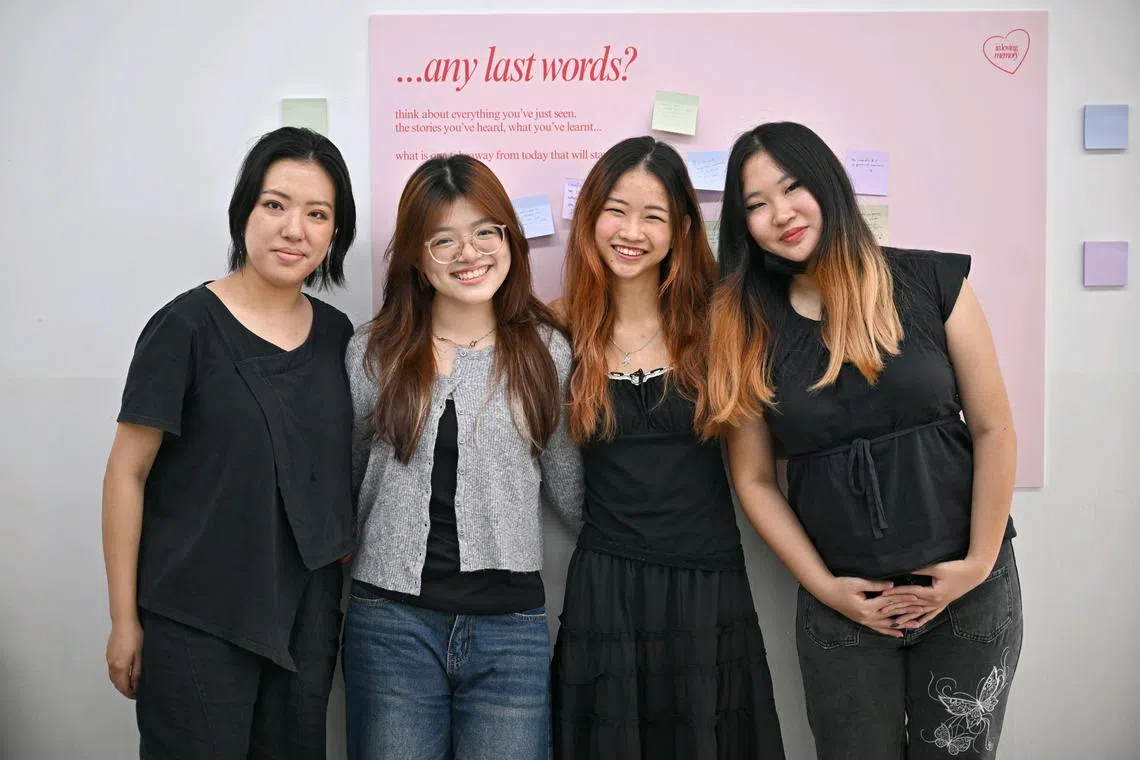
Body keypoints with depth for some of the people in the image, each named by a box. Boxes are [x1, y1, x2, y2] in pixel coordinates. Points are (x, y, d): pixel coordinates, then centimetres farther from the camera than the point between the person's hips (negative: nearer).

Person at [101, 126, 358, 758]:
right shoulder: (187, 326, -10)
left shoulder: (336, 333, 4)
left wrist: (344, 551, 9)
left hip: (308, 613, 5)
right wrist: (125, 620, -7)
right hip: (196, 624, -4)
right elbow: (127, 474, -8)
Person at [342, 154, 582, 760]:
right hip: (392, 623, 0)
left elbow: (571, 493, 8)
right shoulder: (373, 353, 2)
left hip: (511, 629, 0)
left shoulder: (546, 351, 3)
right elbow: (343, 481, 11)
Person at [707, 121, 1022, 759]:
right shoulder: (748, 328, -2)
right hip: (843, 603, 1)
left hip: (967, 588, 0)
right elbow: (754, 480, 0)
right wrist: (824, 586, -5)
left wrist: (977, 565, -6)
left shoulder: (931, 282, -5)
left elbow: (993, 428, -3)